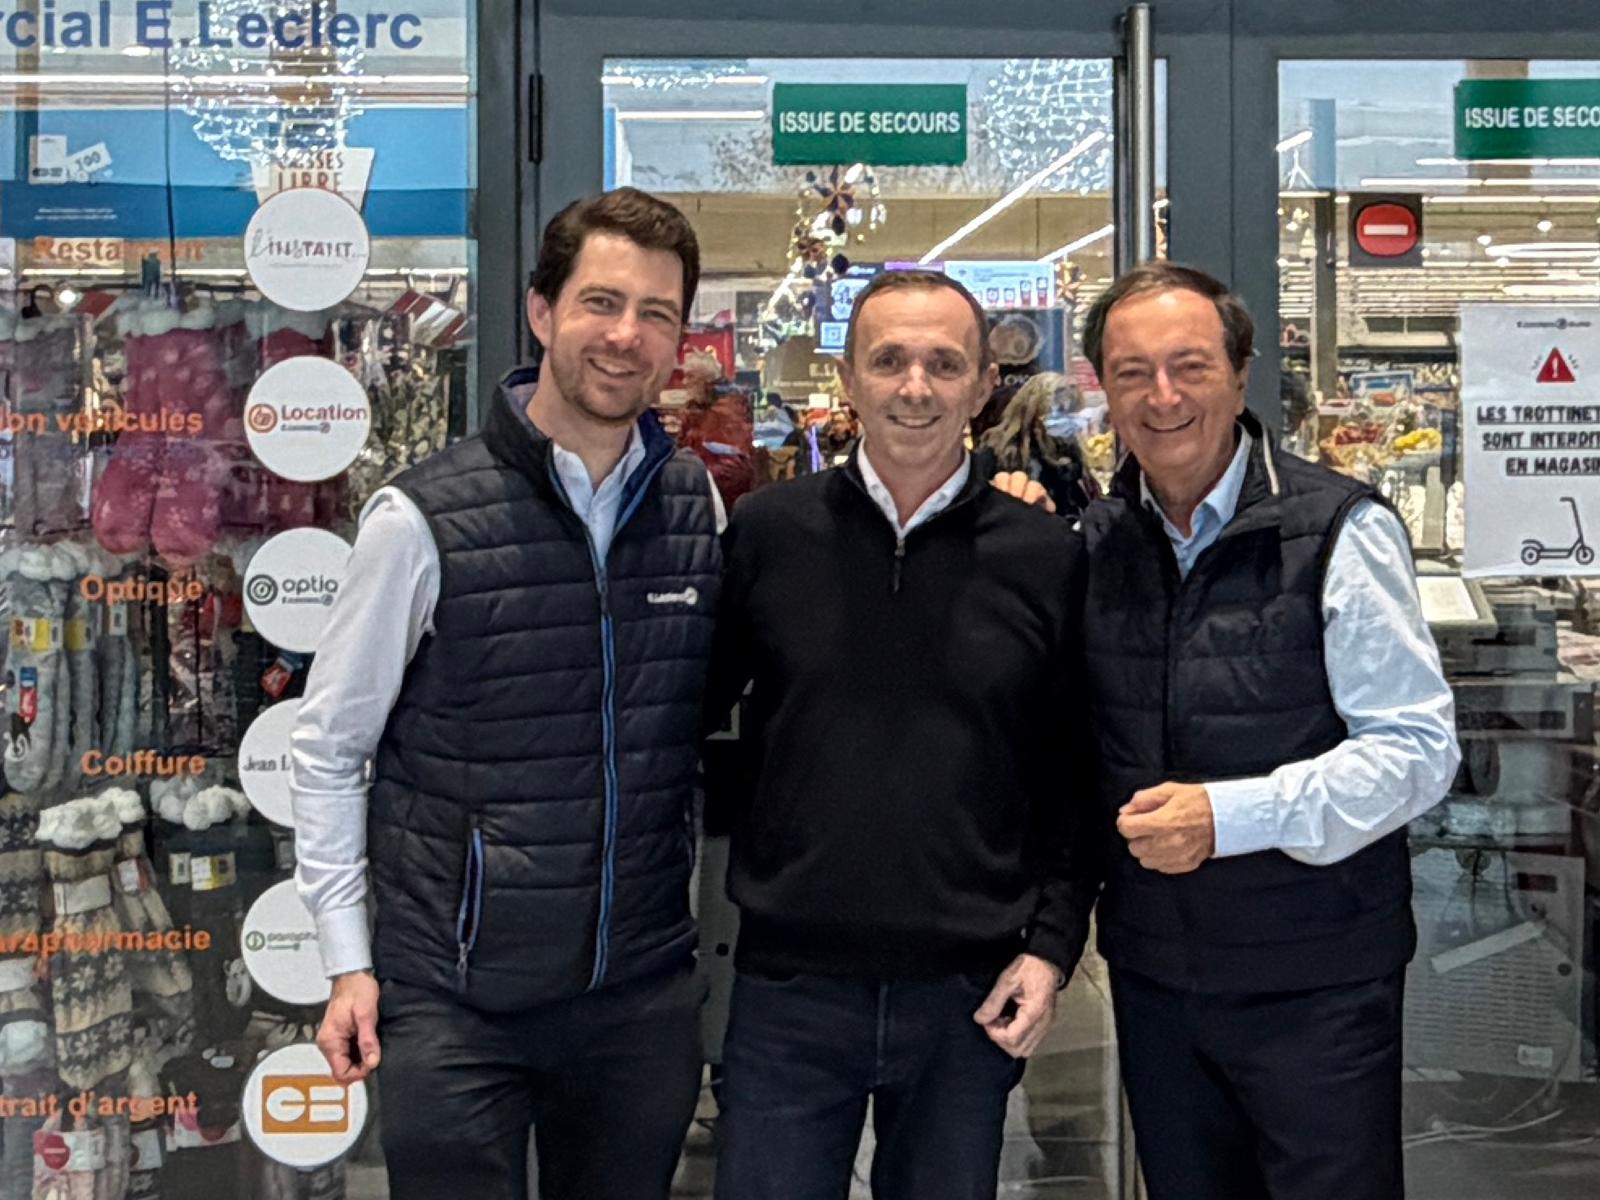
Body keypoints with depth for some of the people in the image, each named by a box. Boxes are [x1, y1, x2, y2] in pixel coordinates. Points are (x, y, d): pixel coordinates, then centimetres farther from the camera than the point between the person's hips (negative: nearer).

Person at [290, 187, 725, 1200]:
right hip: (459, 995, -3)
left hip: (646, 991, 4)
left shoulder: (701, 506, 1)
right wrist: (349, 961, -4)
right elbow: (328, 748, -2)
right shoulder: (425, 519, -10)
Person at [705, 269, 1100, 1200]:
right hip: (791, 987, 0)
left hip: (971, 996, 1)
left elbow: (1074, 775, 5)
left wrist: (1053, 946, -1)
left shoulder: (1046, 558, 0)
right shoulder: (766, 532, -1)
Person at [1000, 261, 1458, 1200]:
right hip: (1154, 972, 5)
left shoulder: (1339, 531, -12)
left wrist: (1230, 815, -24)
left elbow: (1418, 748, -13)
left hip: (1314, 981, -5)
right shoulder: (1094, 541, 5)